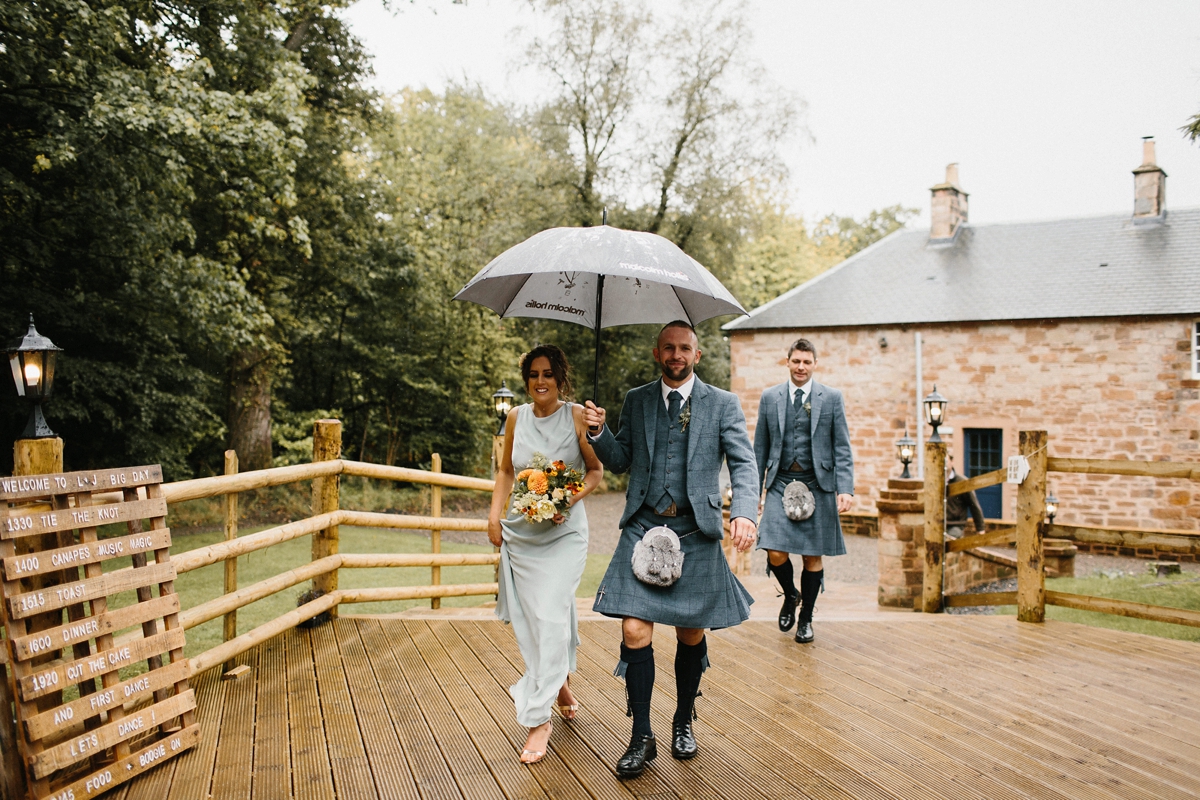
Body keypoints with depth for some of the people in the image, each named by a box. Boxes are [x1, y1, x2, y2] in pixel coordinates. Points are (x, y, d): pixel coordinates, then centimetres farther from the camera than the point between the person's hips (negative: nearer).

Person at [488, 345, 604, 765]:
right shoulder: (516, 417, 5)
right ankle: (560, 680, 37)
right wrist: (495, 515, 6)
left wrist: (570, 500, -15)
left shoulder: (576, 416, -6)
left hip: (563, 532, -4)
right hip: (520, 531, 4)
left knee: (551, 617, -11)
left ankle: (539, 718, -4)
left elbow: (596, 470, 1)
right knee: (531, 618, 10)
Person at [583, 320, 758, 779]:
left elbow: (743, 463, -4)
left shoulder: (722, 405, 4)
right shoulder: (636, 401, 11)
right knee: (635, 631, -6)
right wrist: (598, 432, -7)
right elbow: (620, 461, 13)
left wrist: (744, 512, -21)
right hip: (642, 528, 1)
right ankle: (642, 737, 8)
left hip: (696, 533, -1)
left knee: (691, 634, 10)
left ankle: (683, 723, 33)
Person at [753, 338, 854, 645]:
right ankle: (790, 595, 23)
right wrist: (754, 491, 7)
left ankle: (806, 618, 23)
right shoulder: (769, 398, 8)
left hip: (817, 484, 0)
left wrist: (845, 489, -9)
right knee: (775, 553, -9)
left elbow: (842, 448, 2)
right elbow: (760, 449, 11)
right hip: (780, 483, 1)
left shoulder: (832, 397, 4)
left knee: (813, 555, 4)